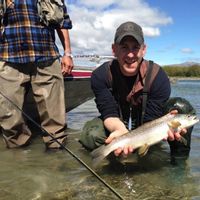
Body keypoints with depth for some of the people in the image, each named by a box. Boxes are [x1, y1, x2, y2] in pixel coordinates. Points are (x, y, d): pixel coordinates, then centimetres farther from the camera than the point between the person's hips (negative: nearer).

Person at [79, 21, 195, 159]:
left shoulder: (158, 77, -24)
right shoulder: (101, 75, -22)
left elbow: (151, 121, -25)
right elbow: (109, 114, -25)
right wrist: (121, 130, -50)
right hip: (117, 125, 0)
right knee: (90, 136, -32)